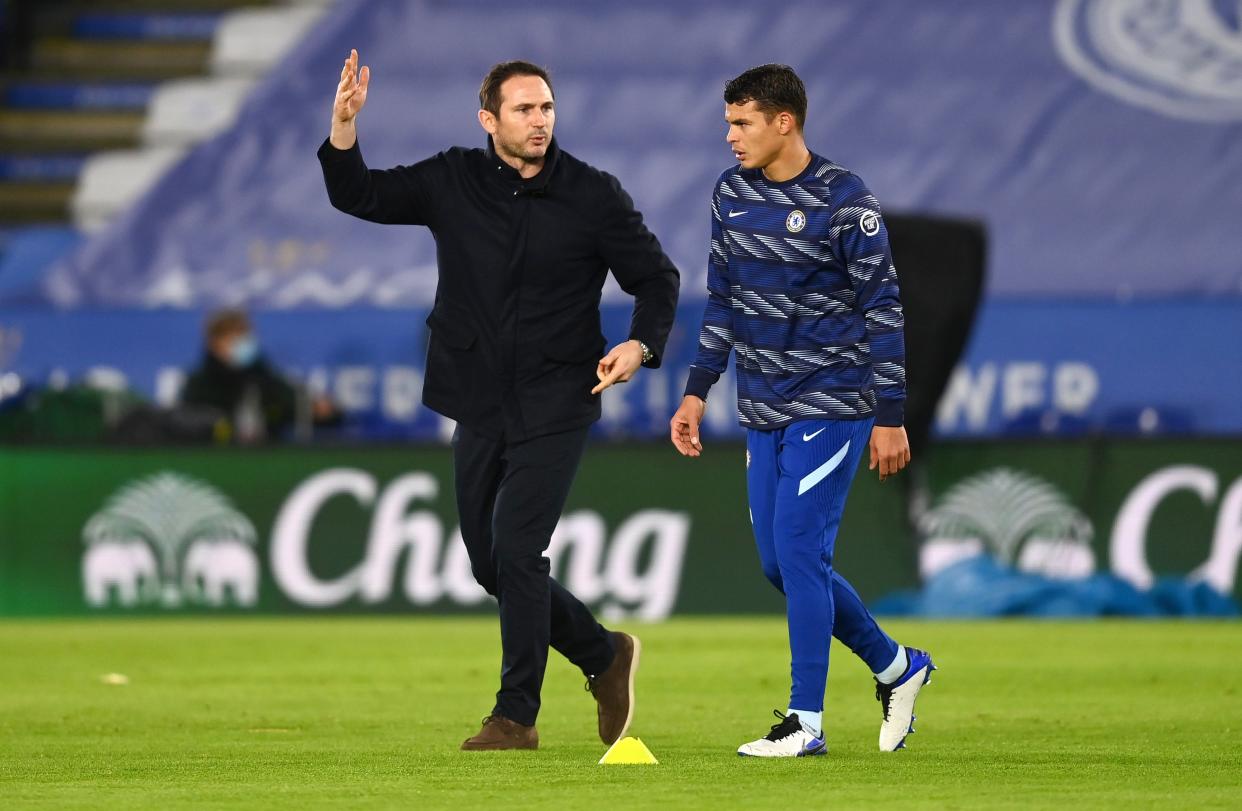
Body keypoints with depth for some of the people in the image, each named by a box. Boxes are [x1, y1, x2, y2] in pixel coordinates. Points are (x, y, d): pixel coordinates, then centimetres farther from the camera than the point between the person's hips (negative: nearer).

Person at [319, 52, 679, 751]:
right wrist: (344, 126, -17)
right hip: (480, 404, 4)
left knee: (516, 550, -14)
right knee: (490, 563, 8)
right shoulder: (452, 182, 2)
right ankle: (605, 655, 29)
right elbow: (357, 195, 1)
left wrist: (641, 345, -16)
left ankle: (516, 717, -4)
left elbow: (656, 276, 2)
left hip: (556, 404, -4)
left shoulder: (593, 195, -5)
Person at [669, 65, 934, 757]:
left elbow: (883, 308, -11)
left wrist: (890, 417, -14)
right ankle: (896, 668, 24)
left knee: (798, 551, -12)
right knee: (780, 563, 6)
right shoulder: (733, 194, 7)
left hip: (832, 406, -7)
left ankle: (806, 721, -5)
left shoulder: (845, 200, -12)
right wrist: (697, 392, 11)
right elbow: (722, 302, 17)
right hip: (765, 412, 7)